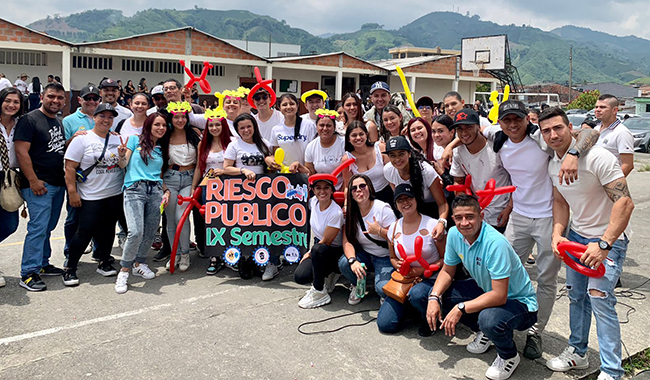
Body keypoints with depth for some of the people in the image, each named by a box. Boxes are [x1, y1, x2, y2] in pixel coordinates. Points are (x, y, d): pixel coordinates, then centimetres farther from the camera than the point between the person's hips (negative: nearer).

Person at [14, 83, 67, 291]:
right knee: (38, 227, -9)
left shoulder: (59, 122, 17)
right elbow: (21, 151, -15)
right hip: (39, 184, -8)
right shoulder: (30, 119, -8)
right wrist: (33, 180, -19)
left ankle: (42, 264, 25)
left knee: (48, 227, 14)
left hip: (58, 183, 8)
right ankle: (28, 273, -4)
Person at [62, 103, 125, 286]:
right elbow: (70, 167, -8)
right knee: (85, 231, -4)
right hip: (90, 197, -4)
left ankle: (104, 263, 27)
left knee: (108, 229, 12)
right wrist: (72, 192, -13)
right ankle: (70, 269, 8)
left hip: (115, 195, 5)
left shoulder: (117, 139, 9)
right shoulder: (82, 139, -5)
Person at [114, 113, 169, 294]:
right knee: (136, 232, -18)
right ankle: (124, 270, -1)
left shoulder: (162, 149, 19)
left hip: (156, 190, 4)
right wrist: (122, 155, -18)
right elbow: (124, 165, 4)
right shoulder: (135, 140, 9)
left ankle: (139, 263, 25)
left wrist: (167, 192, 3)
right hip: (134, 189, -4)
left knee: (150, 231, 3)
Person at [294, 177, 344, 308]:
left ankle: (319, 293, -24)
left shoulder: (336, 213, -25)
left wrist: (309, 253, -8)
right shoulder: (313, 201, -7)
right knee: (300, 276, -17)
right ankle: (329, 274, 12)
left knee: (318, 249, -39)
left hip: (335, 251, -6)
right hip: (317, 244, 6)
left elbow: (326, 242, -18)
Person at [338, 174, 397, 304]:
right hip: (364, 254, 4)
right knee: (344, 263, -27)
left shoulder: (383, 208, -14)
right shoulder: (350, 212, -2)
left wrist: (379, 231, -29)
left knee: (382, 288, -28)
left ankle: (385, 293, 12)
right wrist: (353, 261, -28)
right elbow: (347, 241, -9)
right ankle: (357, 285, 6)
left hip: (385, 258, -3)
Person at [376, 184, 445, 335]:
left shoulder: (432, 225, -10)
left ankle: (428, 318, -4)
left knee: (417, 294, -40)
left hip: (431, 279, -4)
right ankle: (408, 305, 20)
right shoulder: (393, 228, 3)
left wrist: (422, 270, -18)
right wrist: (397, 264, -7)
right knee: (385, 324, -10)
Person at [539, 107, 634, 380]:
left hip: (609, 238, -7)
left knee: (599, 298, -13)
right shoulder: (553, 165, 1)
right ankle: (577, 352, 32)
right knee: (576, 294, 14)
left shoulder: (597, 157, -23)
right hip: (577, 235, 7)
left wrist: (604, 244, -32)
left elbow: (625, 203, -26)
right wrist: (557, 235, -3)